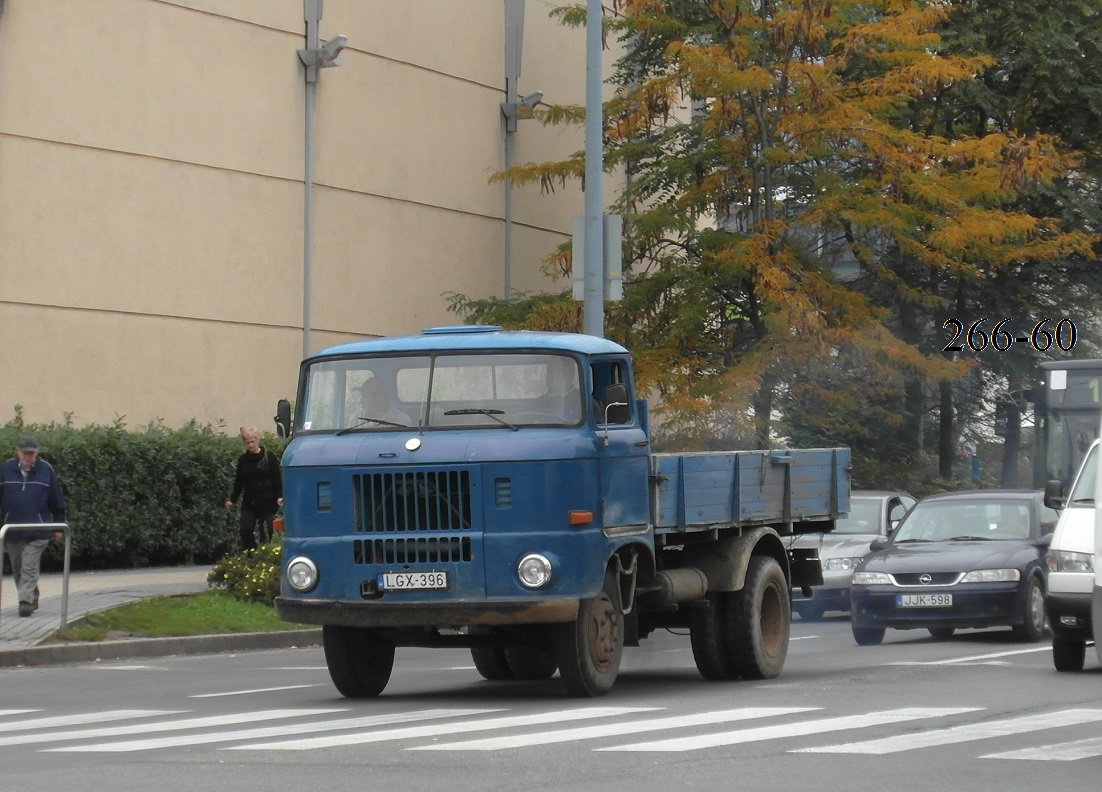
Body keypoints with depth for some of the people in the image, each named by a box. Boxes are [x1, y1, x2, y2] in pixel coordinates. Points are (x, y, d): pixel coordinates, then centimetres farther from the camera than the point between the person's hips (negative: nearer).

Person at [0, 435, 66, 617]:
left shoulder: (46, 470, 0)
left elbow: (57, 501, 7)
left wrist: (58, 526, 8)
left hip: (37, 532, -3)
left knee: (29, 568, -10)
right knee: (17, 569, 11)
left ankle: (26, 601, -12)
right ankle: (32, 599, 25)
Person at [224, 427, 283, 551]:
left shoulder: (269, 457, -2)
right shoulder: (243, 459, 8)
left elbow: (277, 479, -3)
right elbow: (238, 482, 13)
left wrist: (279, 496, -14)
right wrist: (232, 500, 7)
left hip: (267, 502, -3)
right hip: (249, 503, 3)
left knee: (266, 534, -3)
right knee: (245, 530, -10)